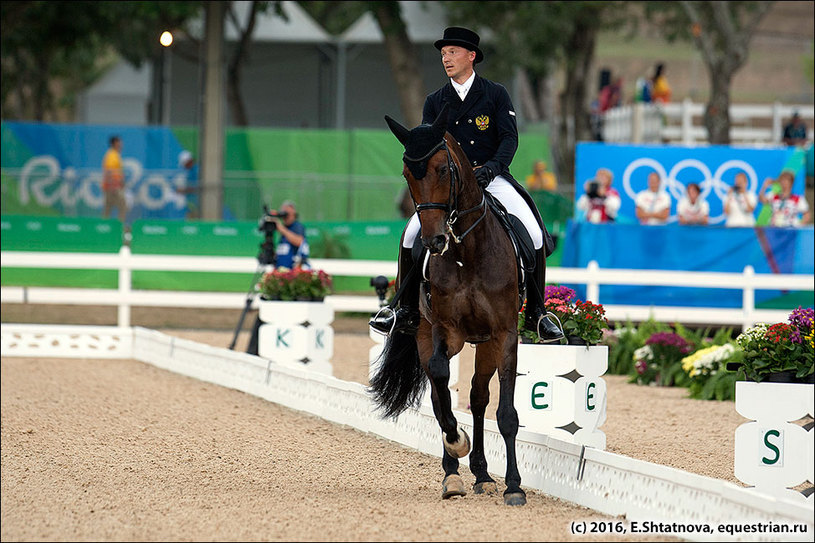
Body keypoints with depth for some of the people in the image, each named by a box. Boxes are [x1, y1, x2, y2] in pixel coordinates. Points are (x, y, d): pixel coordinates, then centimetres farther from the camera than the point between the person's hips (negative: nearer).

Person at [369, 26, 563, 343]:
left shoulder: (496, 94, 5)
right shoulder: (435, 102, 12)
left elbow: (509, 138, -3)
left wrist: (491, 167, -22)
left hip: (492, 178, -2)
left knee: (534, 234, -21)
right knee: (412, 235, -17)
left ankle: (536, 314, -7)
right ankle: (408, 313, -4)